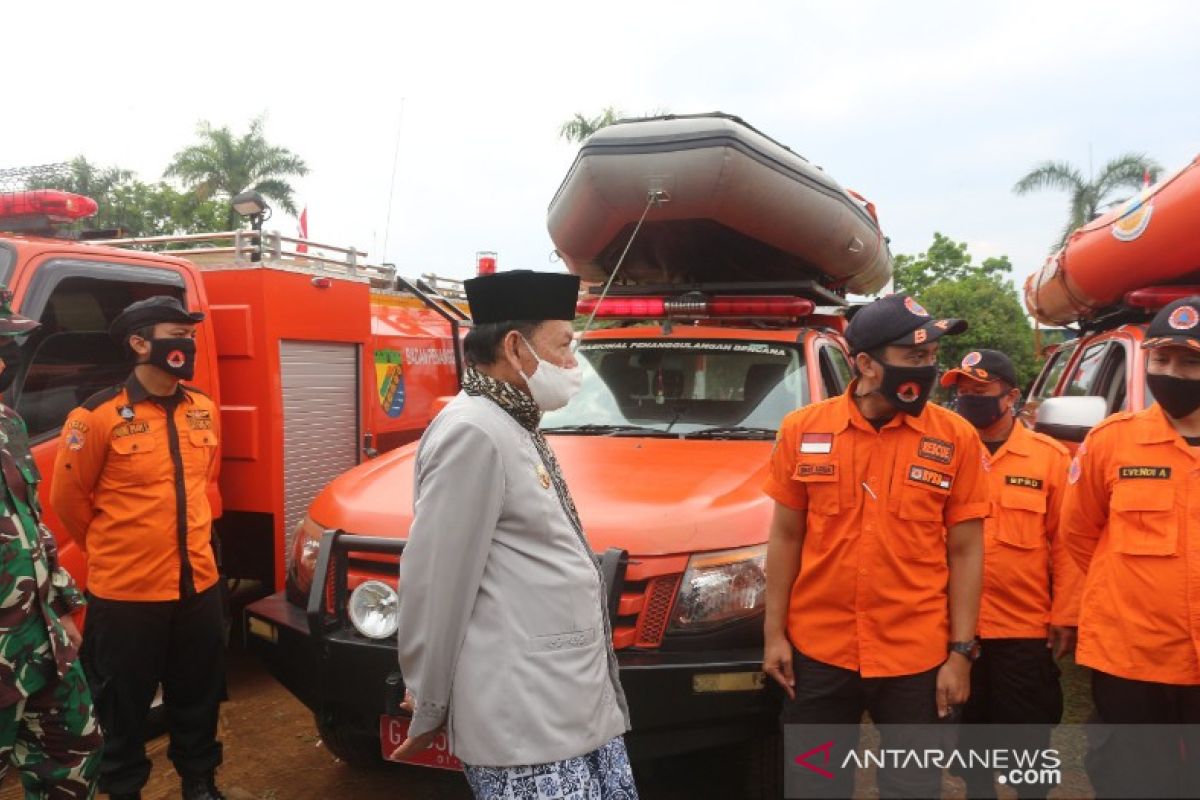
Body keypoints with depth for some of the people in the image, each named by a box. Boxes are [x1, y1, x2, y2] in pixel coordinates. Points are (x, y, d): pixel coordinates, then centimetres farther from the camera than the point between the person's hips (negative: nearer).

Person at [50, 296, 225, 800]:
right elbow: (67, 498, -4)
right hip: (126, 592, -5)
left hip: (198, 582, 5)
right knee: (125, 705, 13)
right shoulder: (99, 417, -15)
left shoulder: (203, 409, 3)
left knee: (199, 696, 19)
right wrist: (112, 551, 8)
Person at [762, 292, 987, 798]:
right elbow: (786, 536, 2)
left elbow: (965, 551, -1)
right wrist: (774, 632, 1)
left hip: (917, 658, 0)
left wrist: (961, 651, -4)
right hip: (817, 653, 1)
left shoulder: (956, 438, -4)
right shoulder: (802, 429, -3)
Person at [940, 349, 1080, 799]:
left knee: (1029, 737, 12)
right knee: (970, 729, 18)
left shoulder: (1049, 457, -3)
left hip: (1027, 627, -1)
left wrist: (1065, 616, -5)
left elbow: (1064, 541, -3)